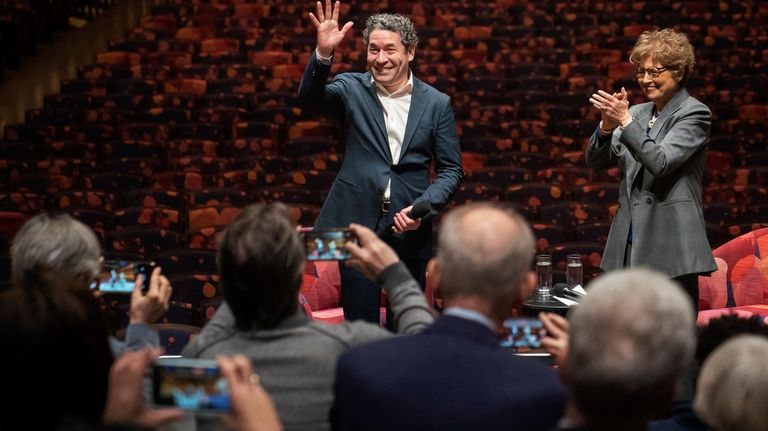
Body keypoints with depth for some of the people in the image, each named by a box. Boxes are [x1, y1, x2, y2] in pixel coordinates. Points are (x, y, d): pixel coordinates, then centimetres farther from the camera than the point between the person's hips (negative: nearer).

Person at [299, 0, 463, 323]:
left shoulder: (437, 104, 3)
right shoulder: (352, 89, 3)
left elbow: (451, 170, 4)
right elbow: (310, 98, -17)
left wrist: (423, 208, -12)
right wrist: (324, 53, -33)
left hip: (409, 229, 1)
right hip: (358, 223, -1)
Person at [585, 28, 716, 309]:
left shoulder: (694, 113, -3)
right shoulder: (636, 113, 14)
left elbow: (660, 162, -16)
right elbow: (595, 161, 9)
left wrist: (625, 121, -18)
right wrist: (607, 125, -10)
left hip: (670, 248, -6)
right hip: (629, 246, 6)